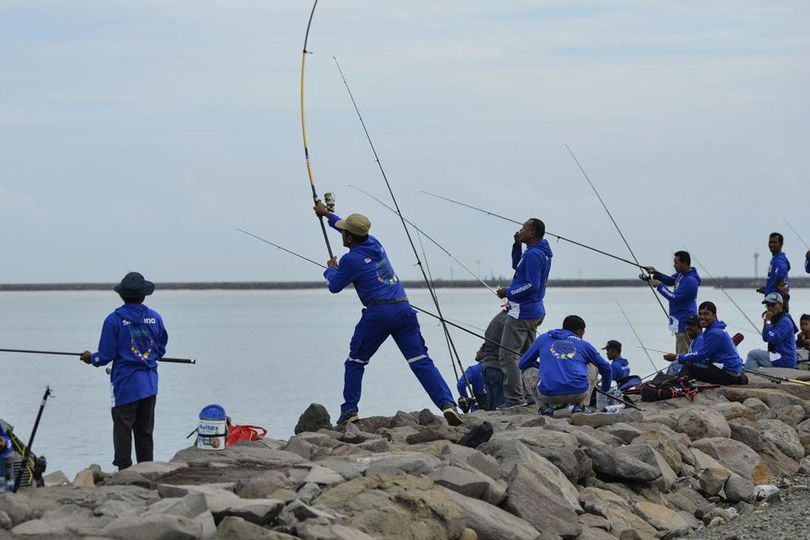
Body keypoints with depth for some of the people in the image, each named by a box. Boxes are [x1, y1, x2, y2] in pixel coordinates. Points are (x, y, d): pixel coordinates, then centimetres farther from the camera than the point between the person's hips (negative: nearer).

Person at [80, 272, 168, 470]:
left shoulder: (114, 320, -10)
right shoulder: (155, 318, 2)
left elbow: (105, 356, -9)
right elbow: (161, 350, 12)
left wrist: (91, 358, 12)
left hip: (125, 385, -4)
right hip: (150, 384, 4)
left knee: (123, 431, 0)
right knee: (145, 431, 11)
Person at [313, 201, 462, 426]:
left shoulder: (351, 260, -4)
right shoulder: (374, 243, 15)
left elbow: (334, 286, 10)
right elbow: (354, 230, 37)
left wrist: (331, 269, 31)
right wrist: (327, 214, 50)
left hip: (378, 313, -5)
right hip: (404, 309, 5)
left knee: (355, 362, 15)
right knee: (420, 361, -4)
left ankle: (349, 411, 15)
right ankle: (447, 404, -19)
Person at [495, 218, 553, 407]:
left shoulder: (533, 254, -19)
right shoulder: (542, 252, 13)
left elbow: (532, 285, -25)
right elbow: (516, 265, 27)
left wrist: (508, 293, -16)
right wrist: (517, 245, 13)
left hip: (523, 312, -11)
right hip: (535, 312, 11)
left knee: (508, 355, -11)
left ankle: (515, 398, -15)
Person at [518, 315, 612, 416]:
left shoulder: (543, 338, 21)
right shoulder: (583, 344, 21)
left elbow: (522, 364, 27)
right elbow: (606, 368, 30)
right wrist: (605, 390, 50)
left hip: (549, 395, 0)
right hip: (579, 393, 0)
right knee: (593, 366, 31)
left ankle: (545, 407, 9)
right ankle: (579, 406, 15)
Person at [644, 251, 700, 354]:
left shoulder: (690, 280, -23)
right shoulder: (681, 274, 7)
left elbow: (676, 298, -24)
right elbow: (670, 281, 23)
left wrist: (660, 286, -16)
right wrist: (655, 273, 6)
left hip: (684, 323, -10)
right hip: (680, 320, 10)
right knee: (680, 354, 16)